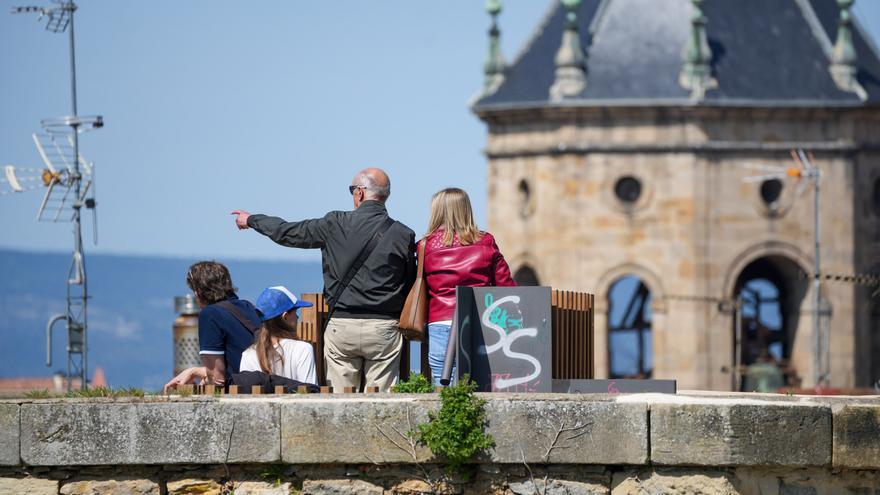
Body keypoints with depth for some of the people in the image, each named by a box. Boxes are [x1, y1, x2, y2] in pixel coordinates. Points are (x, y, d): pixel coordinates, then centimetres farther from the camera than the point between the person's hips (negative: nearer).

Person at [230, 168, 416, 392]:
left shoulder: (336, 225, -2)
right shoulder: (403, 235, 0)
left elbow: (288, 233, 10)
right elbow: (411, 284, 5)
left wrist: (251, 220, 28)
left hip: (341, 325, 0)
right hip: (384, 330, 0)